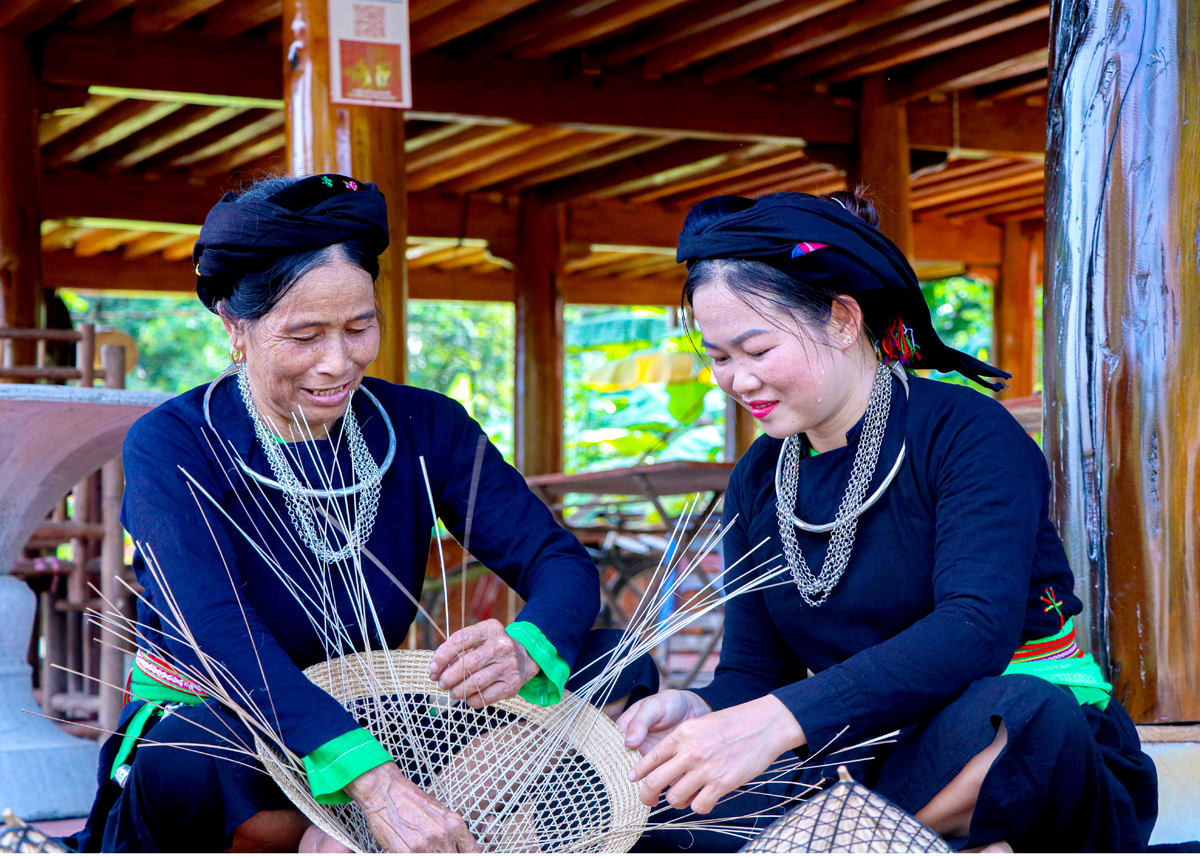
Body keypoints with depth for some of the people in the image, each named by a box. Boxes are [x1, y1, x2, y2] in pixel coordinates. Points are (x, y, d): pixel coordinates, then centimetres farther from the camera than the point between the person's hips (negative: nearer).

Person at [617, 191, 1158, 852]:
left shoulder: (966, 432, -10)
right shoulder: (758, 482, 11)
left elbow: (977, 629, -25)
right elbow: (754, 667, 10)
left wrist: (778, 720, -37)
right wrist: (703, 711, -17)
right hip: (879, 765, 5)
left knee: (1017, 713, -40)